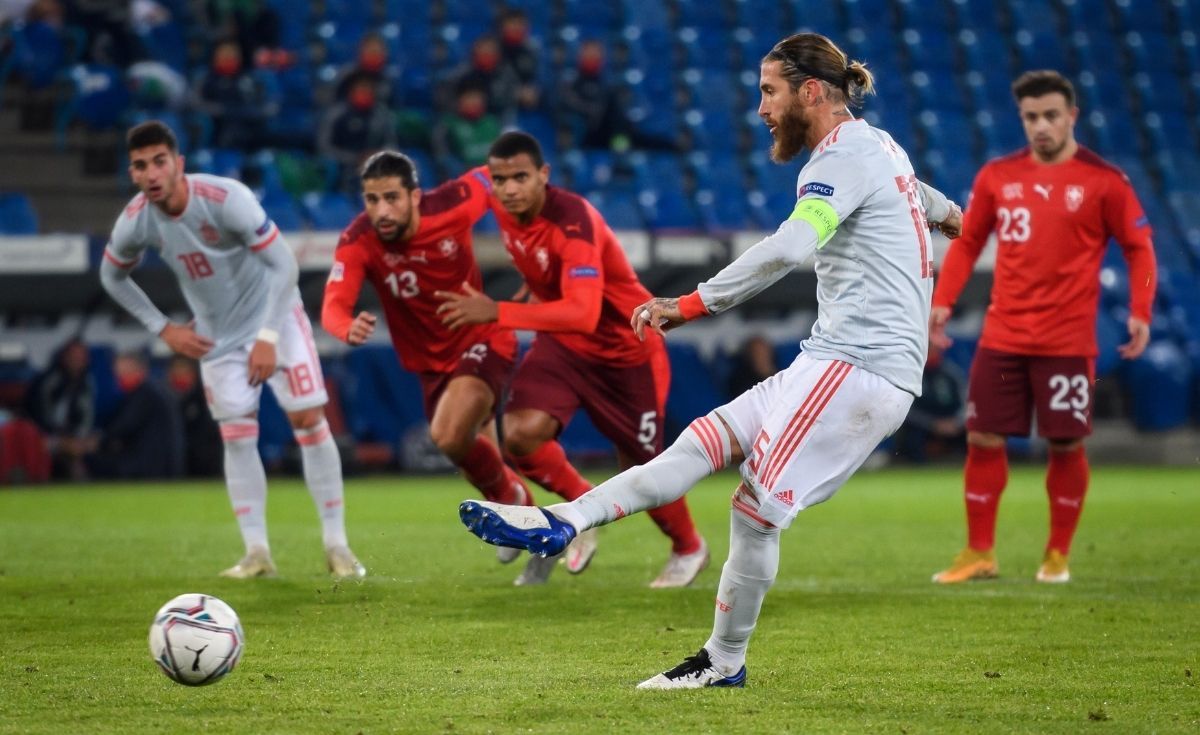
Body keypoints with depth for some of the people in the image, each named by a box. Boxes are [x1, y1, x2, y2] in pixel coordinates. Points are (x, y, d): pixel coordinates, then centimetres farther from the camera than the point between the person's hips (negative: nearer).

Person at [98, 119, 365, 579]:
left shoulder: (226, 198, -28)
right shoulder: (134, 223, -14)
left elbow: (284, 265, -22)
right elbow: (112, 277, 7)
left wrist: (268, 337, -23)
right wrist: (163, 328, 1)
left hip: (273, 316, -3)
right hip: (218, 337, 3)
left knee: (309, 420, -9)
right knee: (237, 437, -6)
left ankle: (336, 544, -2)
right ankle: (256, 553, -1)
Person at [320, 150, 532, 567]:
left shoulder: (452, 206, -24)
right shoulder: (358, 243, -21)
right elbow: (333, 306, -33)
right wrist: (348, 329, -57)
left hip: (482, 340, -4)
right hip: (431, 362, 4)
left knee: (448, 436, -28)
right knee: (481, 466, 16)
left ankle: (510, 497, 0)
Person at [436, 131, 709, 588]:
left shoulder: (573, 222, -34)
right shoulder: (503, 206, -13)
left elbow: (583, 314, -45)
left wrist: (498, 313, -52)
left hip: (626, 348, -6)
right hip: (562, 342, 6)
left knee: (641, 469, 5)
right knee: (520, 433, -19)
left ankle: (689, 549, 36)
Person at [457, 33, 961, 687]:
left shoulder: (845, 156, -12)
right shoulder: (879, 145, 19)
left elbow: (789, 249, -29)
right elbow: (917, 191, 45)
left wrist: (692, 305, -31)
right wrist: (944, 212, 69)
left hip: (855, 364, -9)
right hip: (839, 362, 9)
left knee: (756, 505, -12)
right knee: (708, 439, 1)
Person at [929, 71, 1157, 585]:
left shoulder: (1102, 180, -4)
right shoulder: (997, 176, 5)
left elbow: (1139, 249, 0)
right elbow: (968, 242, 14)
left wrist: (1140, 312, -12)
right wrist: (943, 301, 3)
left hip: (1067, 342, -3)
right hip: (1002, 337, 3)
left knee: (1066, 445, 0)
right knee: (983, 440, 1)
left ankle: (1058, 555, 16)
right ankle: (979, 553, 12)